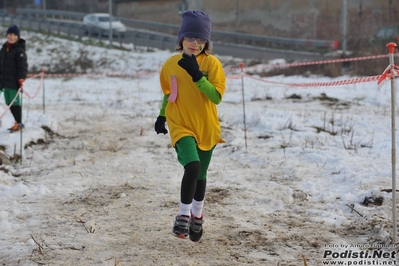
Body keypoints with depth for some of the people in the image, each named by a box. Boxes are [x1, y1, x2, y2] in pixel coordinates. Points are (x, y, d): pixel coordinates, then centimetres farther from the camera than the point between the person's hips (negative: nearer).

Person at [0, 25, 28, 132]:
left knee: (15, 102, -5)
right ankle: (17, 122, 19)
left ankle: (19, 123, 4)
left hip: (14, 82, -7)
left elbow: (22, 66, -14)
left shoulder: (19, 50, -9)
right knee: (9, 102, 10)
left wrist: (21, 79, -22)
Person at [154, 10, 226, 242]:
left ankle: (197, 216, 39)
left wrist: (197, 76, -26)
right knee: (192, 166, -25)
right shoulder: (171, 64, -2)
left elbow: (217, 96, -19)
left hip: (206, 128, 1)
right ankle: (184, 215, -10)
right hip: (181, 127, -1)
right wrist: (162, 116, 11)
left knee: (200, 175, 15)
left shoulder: (212, 63, -9)